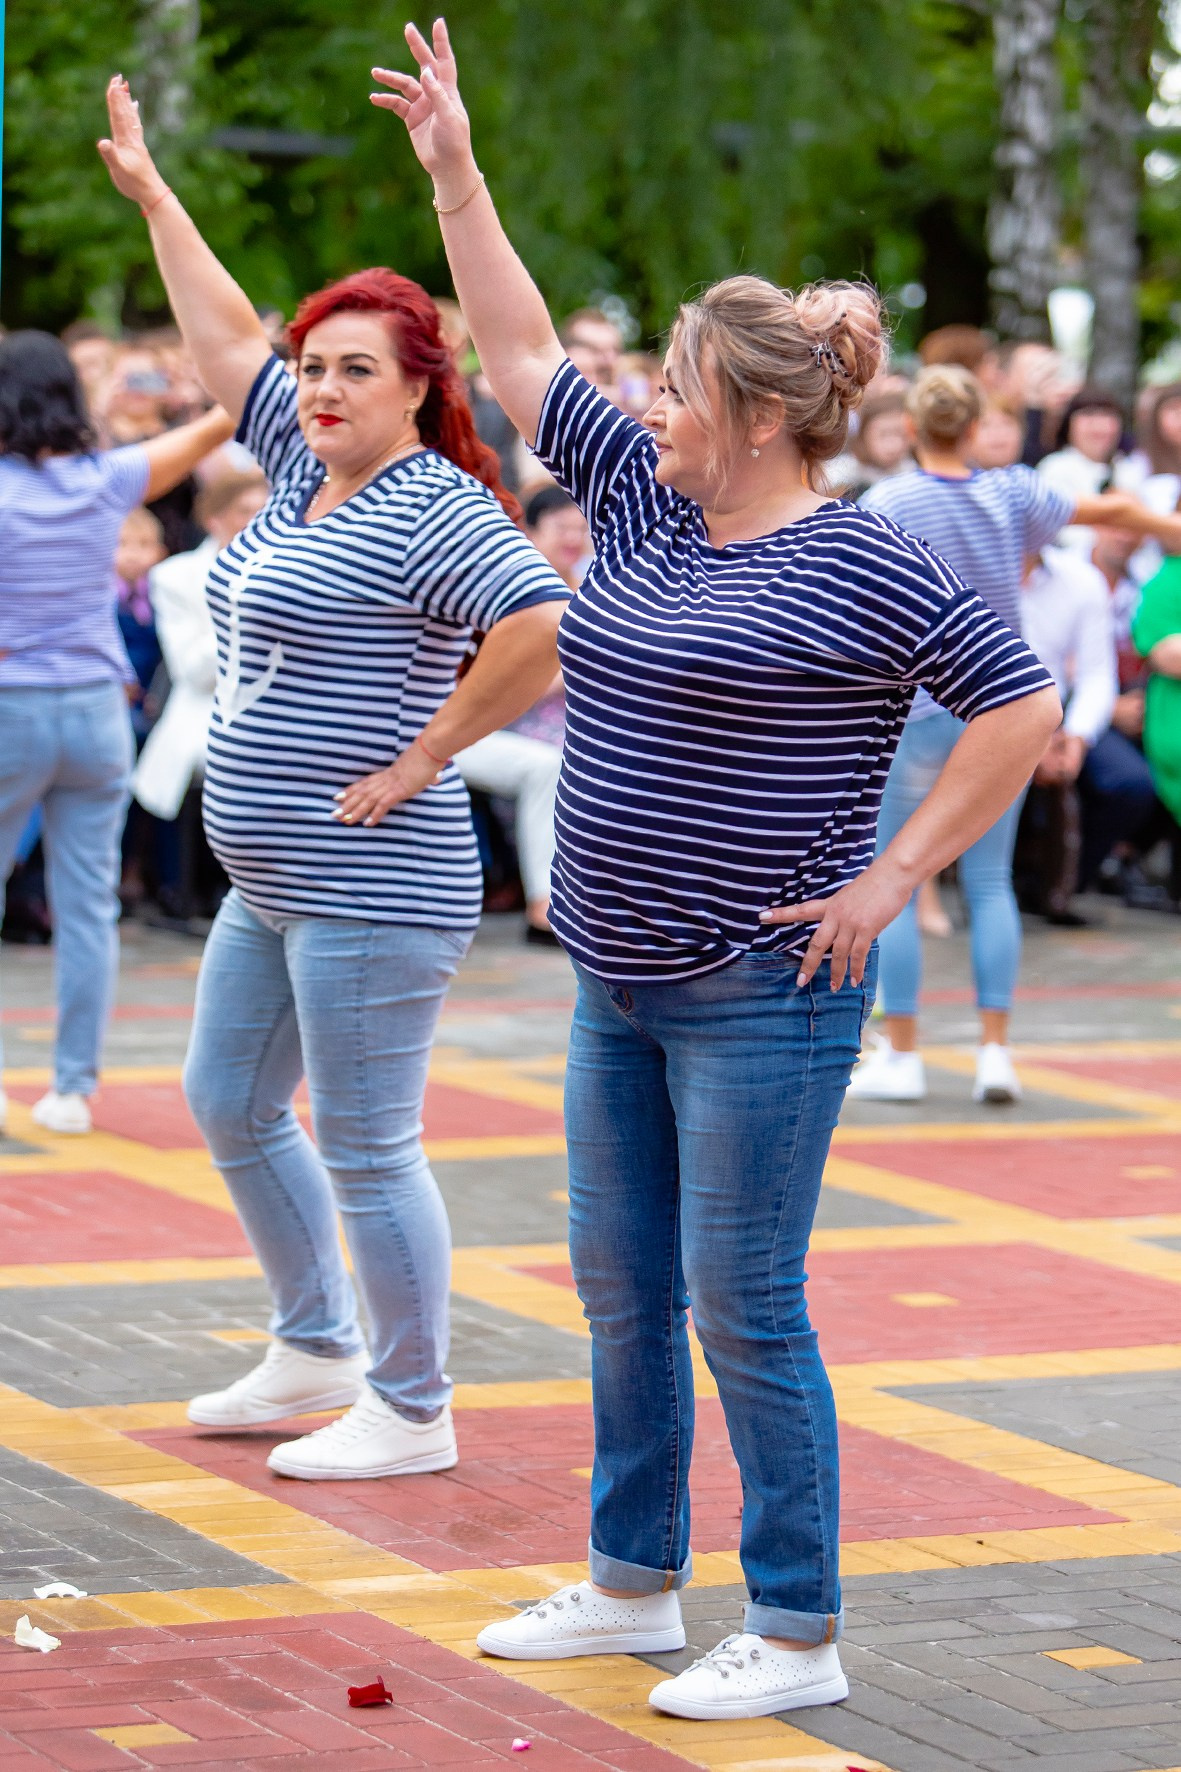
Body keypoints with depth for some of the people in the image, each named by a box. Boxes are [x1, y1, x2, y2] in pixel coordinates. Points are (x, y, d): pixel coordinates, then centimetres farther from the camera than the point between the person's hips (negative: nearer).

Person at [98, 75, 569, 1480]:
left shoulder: (432, 510, -16)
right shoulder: (306, 467, 11)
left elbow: (544, 627, -28)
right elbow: (228, 338, 22)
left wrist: (426, 751, -21)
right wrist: (151, 195, 26)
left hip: (369, 889, -10)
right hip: (271, 886, 10)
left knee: (365, 1149, -4)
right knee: (229, 1105, 20)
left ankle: (411, 1413, 7)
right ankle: (319, 1353, 32)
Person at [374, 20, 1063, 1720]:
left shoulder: (863, 563, -13)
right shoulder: (644, 502, 9)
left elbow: (1022, 708, -13)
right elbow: (523, 351, 17)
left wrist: (894, 879, -13)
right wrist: (455, 174, 15)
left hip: (760, 994, -8)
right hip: (623, 985, 8)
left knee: (745, 1306, -5)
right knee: (621, 1287, 15)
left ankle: (797, 1635, 5)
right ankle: (635, 1583, 28)